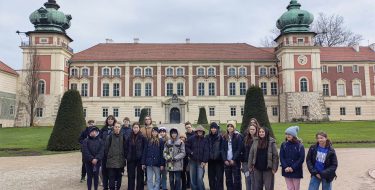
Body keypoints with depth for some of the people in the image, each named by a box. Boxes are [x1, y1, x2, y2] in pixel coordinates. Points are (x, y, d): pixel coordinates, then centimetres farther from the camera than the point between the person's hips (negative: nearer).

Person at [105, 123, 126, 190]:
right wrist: (108, 156, -2)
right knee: (112, 177, -1)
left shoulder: (122, 137, 4)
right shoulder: (110, 136, -4)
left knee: (119, 177, 10)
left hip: (120, 161, 3)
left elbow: (124, 148, 9)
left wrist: (124, 156, 7)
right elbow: (106, 147, -3)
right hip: (111, 161, -3)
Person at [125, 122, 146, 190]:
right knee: (131, 176, 9)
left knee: (140, 176, 6)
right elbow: (126, 148, 7)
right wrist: (127, 156, 0)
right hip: (131, 160, 3)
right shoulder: (129, 138, 4)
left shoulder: (142, 137, -7)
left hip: (140, 159, -3)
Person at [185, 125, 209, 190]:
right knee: (192, 178, 7)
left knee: (200, 178, -9)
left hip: (201, 162, -1)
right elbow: (186, 147, 7)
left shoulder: (205, 140, 0)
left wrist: (204, 161, -10)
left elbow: (206, 151, -4)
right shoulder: (191, 138, 0)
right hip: (192, 161, 1)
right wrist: (190, 152, -8)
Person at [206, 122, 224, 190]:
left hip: (219, 160, -3)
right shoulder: (207, 137, 5)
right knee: (211, 177, 10)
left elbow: (223, 148, -5)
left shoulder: (220, 137, -4)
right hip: (210, 160, 3)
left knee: (219, 177, -1)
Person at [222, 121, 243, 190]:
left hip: (235, 161, -4)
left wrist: (233, 159, -13)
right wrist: (225, 160, -4)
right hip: (227, 162, 4)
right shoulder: (225, 137, 10)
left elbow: (239, 149, -7)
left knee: (237, 179, -1)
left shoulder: (238, 136, -2)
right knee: (228, 179, 7)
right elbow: (223, 149, 8)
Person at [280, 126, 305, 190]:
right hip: (286, 171, 2)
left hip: (296, 171, -2)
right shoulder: (284, 145, 1)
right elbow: (281, 157, 0)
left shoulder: (300, 145, -7)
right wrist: (285, 167, -13)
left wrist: (293, 168, -15)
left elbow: (301, 158, -11)